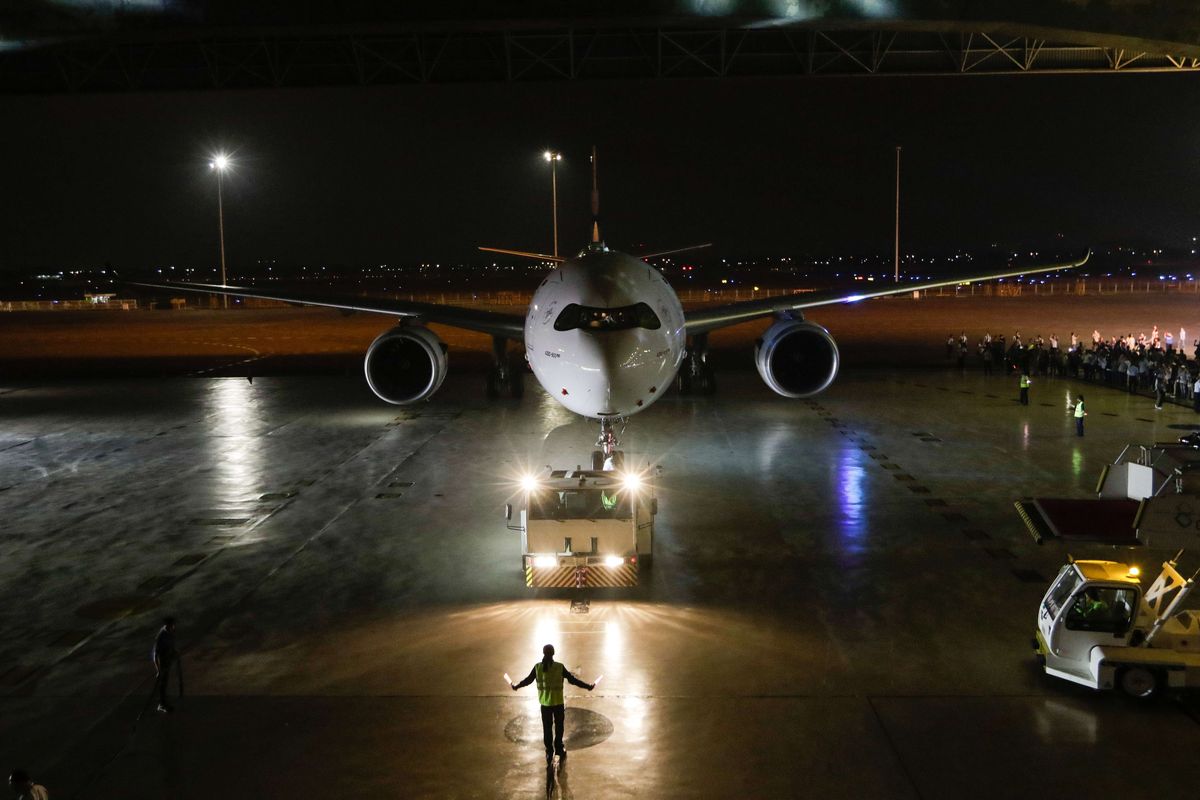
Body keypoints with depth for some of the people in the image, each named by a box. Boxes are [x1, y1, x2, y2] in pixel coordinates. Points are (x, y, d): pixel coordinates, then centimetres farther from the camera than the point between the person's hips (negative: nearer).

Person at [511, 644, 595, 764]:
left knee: (547, 728, 12)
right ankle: (559, 749, 26)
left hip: (544, 703, 2)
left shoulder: (538, 667, -8)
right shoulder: (559, 667, -14)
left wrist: (516, 686, 23)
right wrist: (588, 686, 2)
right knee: (559, 727, 17)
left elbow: (528, 680, 4)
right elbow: (572, 680, -9)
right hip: (558, 702, -2)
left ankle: (549, 753, 17)